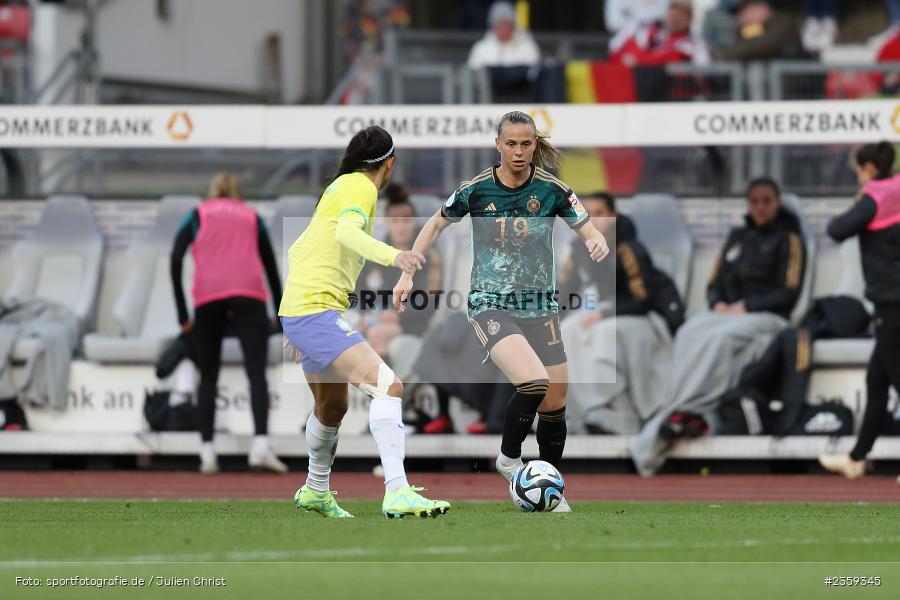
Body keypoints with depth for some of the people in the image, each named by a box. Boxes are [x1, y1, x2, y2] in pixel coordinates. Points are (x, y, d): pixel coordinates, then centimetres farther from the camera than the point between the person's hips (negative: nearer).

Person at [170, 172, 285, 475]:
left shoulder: (198, 215, 19)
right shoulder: (252, 217, 23)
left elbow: (176, 260, 7)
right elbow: (271, 268, 26)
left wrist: (183, 315, 8)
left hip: (208, 297, 0)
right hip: (249, 295, 0)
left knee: (208, 376, 9)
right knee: (257, 372, -8)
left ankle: (207, 451, 1)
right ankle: (260, 444, -26)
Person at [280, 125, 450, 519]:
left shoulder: (341, 185, 21)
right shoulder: (360, 187, -8)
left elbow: (297, 250, 29)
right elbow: (347, 232, -30)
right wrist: (392, 255, -46)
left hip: (298, 312, 11)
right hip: (317, 312, -11)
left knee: (332, 405, 29)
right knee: (388, 386, -21)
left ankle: (315, 492, 48)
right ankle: (396, 494, -31)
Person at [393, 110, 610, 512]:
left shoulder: (551, 190, -5)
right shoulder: (476, 189, -7)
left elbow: (588, 231, -3)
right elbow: (436, 224, 9)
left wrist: (597, 242, -27)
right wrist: (407, 274, 4)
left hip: (540, 307, 3)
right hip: (490, 305, -3)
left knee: (555, 404, 5)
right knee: (534, 383, -26)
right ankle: (509, 460, -3)